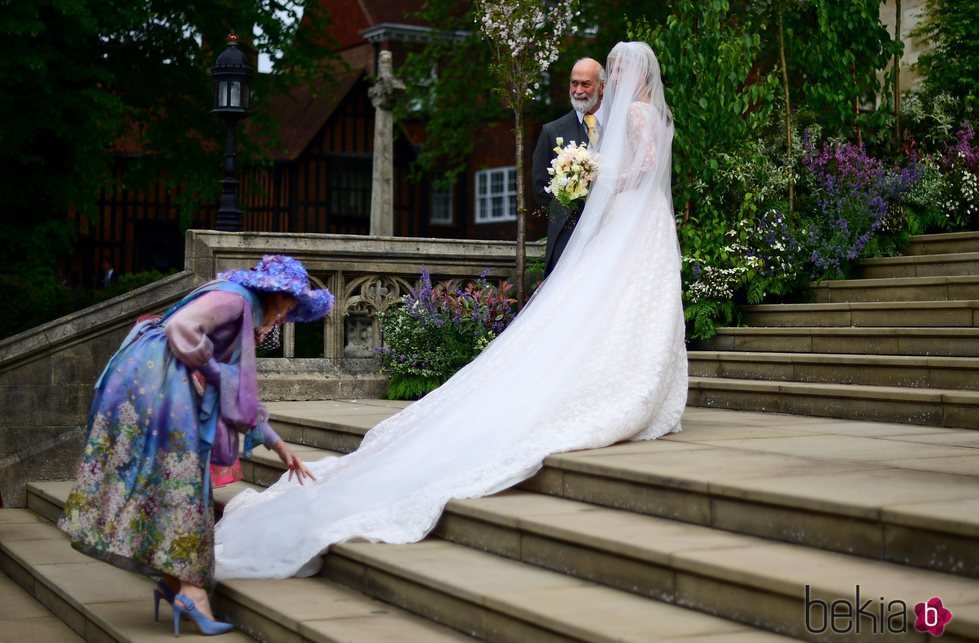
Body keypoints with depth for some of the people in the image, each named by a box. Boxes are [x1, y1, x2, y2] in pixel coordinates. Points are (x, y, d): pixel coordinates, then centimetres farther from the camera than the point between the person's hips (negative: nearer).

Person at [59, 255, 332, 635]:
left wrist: (276, 443, 29)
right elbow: (180, 326, -20)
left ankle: (173, 579, 7)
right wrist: (213, 371, -8)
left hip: (166, 383, 10)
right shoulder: (233, 298, -5)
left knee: (163, 474, 7)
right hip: (155, 374, -10)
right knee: (179, 473, -12)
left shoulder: (249, 321, 25)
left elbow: (242, 394, 30)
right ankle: (189, 587, -14)